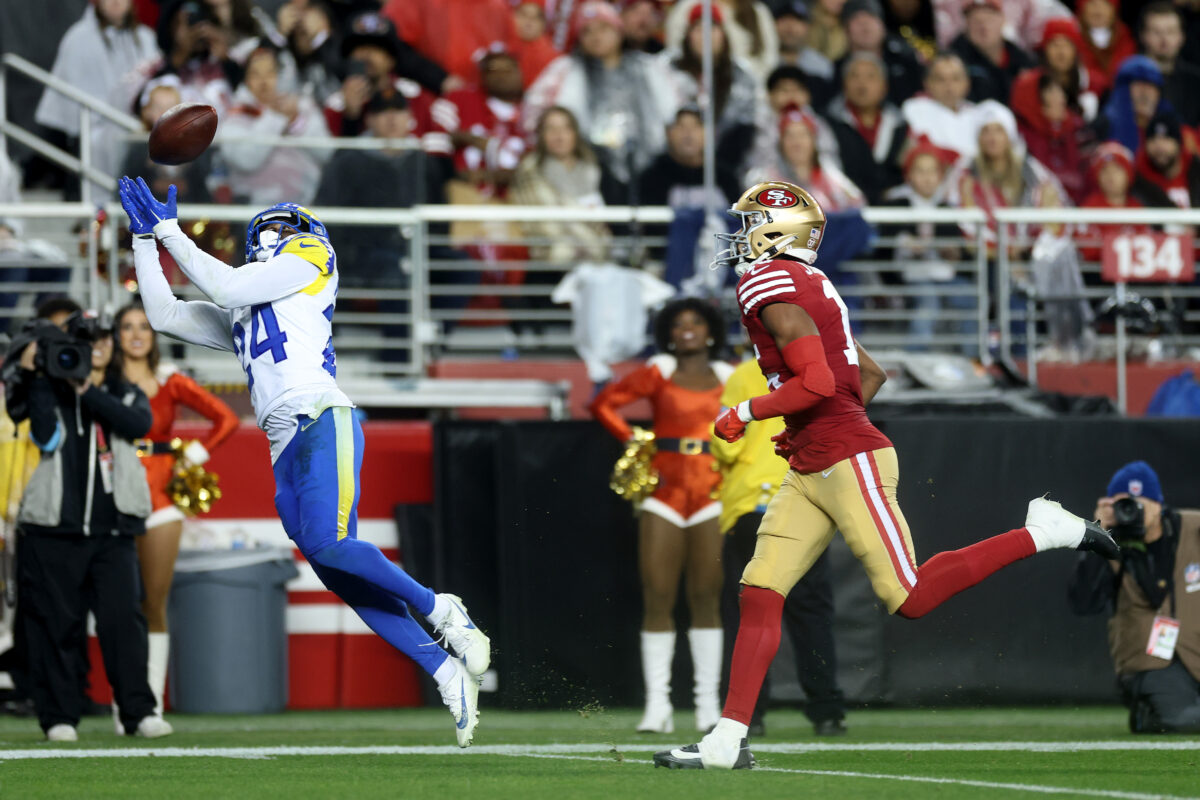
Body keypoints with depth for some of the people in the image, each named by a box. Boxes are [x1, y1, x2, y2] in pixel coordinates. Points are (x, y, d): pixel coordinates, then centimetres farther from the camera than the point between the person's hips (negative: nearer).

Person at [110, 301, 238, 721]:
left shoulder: (171, 384, 8)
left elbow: (226, 419, 10)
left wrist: (194, 456, 2)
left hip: (160, 495, 1)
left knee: (155, 605, 1)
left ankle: (153, 702, 5)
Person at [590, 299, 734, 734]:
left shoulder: (727, 379, 9)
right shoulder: (658, 373, 5)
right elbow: (603, 403, 8)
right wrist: (632, 441, 0)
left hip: (711, 492, 1)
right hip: (664, 490, -1)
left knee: (706, 598, 0)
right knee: (657, 598, -4)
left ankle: (709, 704, 4)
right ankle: (657, 704, -3)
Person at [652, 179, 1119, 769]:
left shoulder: (770, 286, -13)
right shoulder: (809, 290, 17)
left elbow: (818, 383, -23)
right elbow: (871, 375, 25)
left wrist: (745, 413, -11)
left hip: (849, 464, -10)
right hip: (810, 472, 10)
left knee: (908, 599, -8)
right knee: (760, 595, 2)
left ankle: (1044, 533, 0)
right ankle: (729, 738, -1)